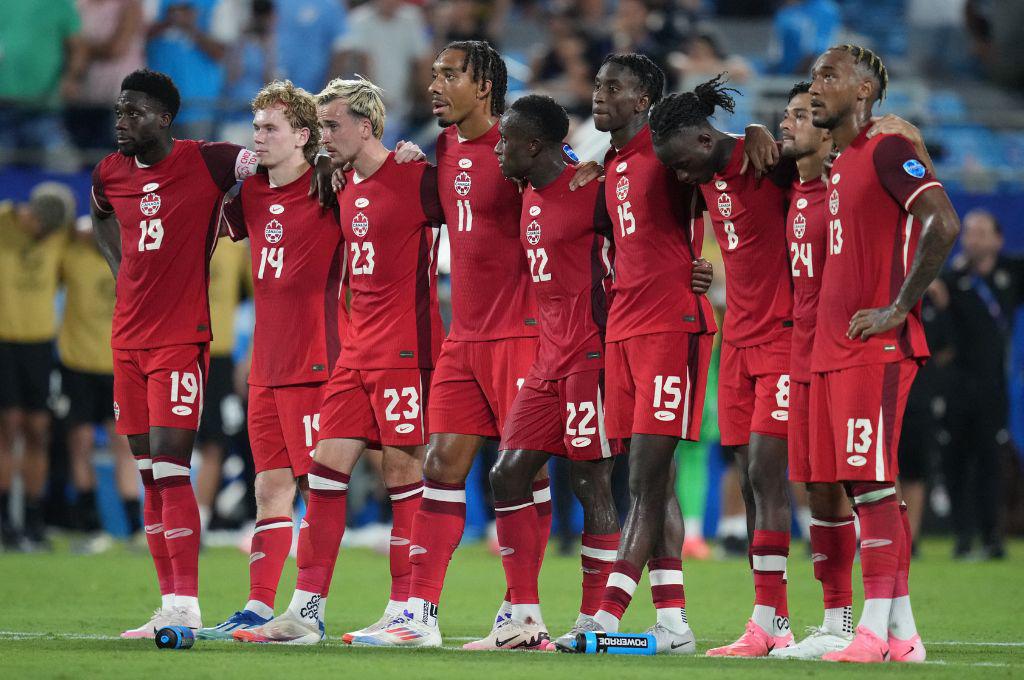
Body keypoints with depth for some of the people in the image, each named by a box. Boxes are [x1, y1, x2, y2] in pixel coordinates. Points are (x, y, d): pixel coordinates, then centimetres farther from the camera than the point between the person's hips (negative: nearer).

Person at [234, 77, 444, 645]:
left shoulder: (415, 178, -11)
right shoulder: (346, 187, 13)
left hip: (405, 348, -8)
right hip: (357, 348, 8)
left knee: (403, 470, -3)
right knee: (326, 466, 3)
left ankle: (405, 611, 3)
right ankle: (306, 612, 4)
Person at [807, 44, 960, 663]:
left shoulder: (888, 151, -9)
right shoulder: (839, 166, 19)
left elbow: (943, 223, -21)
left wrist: (898, 308, -19)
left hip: (875, 348, -9)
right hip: (835, 349, 9)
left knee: (872, 483, -11)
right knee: (867, 487, 7)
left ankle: (876, 629, -12)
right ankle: (902, 633, 9)